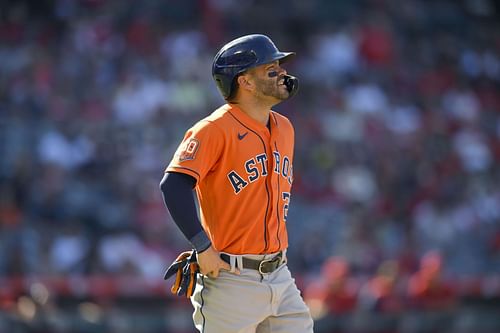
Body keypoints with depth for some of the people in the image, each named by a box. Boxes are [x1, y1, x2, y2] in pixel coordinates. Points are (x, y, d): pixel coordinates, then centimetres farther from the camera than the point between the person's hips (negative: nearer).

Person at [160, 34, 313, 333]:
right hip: (232, 279, -7)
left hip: (280, 277, 7)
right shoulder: (216, 129, -13)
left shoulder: (284, 128, 12)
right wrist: (203, 248, -24)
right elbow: (174, 185, -23)